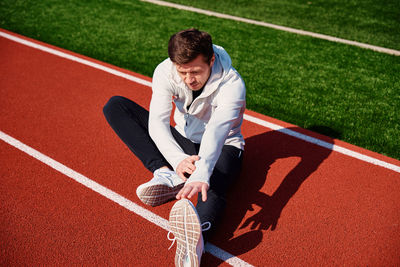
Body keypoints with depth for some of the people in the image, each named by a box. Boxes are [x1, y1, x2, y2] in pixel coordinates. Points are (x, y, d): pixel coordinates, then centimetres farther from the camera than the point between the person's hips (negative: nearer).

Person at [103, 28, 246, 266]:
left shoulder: (232, 83, -28)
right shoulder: (165, 72, -19)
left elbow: (216, 131, -44)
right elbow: (157, 122, -30)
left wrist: (201, 175, -61)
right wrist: (178, 159, -49)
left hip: (223, 147, -3)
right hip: (182, 141, 4)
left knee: (211, 187, -41)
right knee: (115, 106, -13)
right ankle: (168, 176, -28)